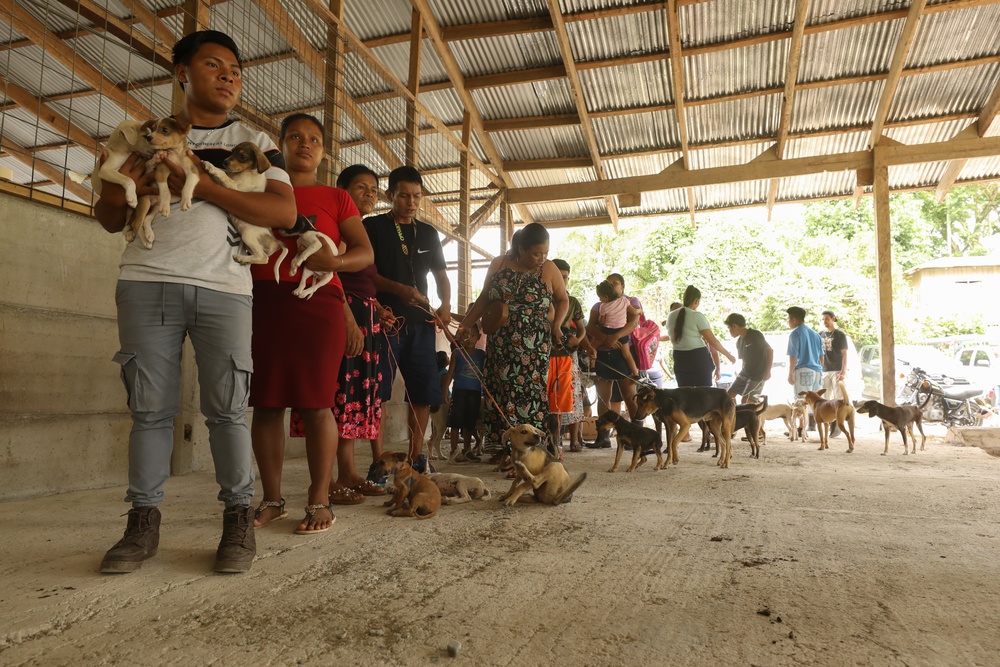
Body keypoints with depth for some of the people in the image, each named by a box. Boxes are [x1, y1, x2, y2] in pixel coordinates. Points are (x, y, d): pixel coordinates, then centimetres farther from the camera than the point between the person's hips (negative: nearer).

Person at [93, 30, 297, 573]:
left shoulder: (253, 142, 13)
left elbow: (284, 211, -3)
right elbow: (110, 221, 20)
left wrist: (200, 184, -10)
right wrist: (116, 190, -4)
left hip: (223, 288, -1)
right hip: (147, 283, 2)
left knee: (227, 408, -4)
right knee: (150, 407, 1)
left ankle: (238, 518, 5)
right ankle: (143, 521, 10)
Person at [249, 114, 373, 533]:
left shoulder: (336, 198, 13)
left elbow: (365, 253, 5)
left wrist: (333, 261, -13)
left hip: (317, 304, -2)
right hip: (263, 301, 3)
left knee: (315, 404, -6)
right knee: (265, 403, 2)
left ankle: (320, 503, 3)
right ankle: (272, 500, 13)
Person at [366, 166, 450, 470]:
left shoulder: (428, 233, 18)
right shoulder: (372, 226, 4)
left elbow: (441, 275, 19)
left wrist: (445, 305, 0)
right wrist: (398, 289, -21)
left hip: (420, 322, 4)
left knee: (424, 393, 4)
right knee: (377, 393, -6)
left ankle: (415, 458, 15)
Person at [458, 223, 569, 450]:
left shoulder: (549, 269, 0)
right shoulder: (499, 264, 5)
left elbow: (563, 299, 10)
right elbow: (484, 298, 12)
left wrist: (557, 324, -6)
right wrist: (466, 325, 9)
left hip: (534, 345, -2)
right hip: (501, 343, 2)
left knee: (531, 390, -6)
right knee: (501, 389, -1)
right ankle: (501, 445, 3)